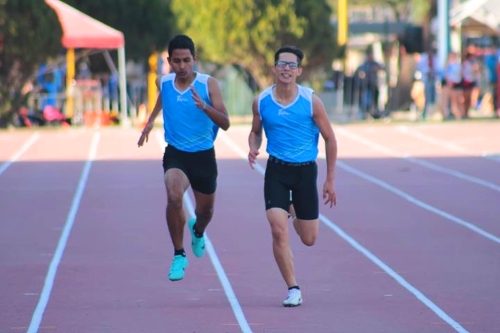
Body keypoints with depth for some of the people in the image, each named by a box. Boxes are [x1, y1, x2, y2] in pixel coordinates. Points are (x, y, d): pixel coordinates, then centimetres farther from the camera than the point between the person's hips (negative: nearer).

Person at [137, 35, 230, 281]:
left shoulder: (208, 84, -14)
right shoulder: (164, 82, -5)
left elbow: (225, 124, -21)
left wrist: (203, 106, -36)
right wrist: (150, 121, 21)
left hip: (203, 155, 0)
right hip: (175, 153, 0)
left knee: (205, 211, 17)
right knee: (174, 196, -29)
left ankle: (197, 231, 56)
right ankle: (179, 255, -16)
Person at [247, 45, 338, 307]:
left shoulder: (311, 101, -9)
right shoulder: (261, 102, -4)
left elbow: (329, 139, -1)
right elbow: (255, 131, 14)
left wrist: (330, 180, 0)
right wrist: (253, 148, -10)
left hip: (305, 170, 0)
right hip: (276, 170, 0)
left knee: (308, 239, 8)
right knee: (279, 231, -16)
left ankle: (295, 213, 44)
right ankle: (293, 289, -6)